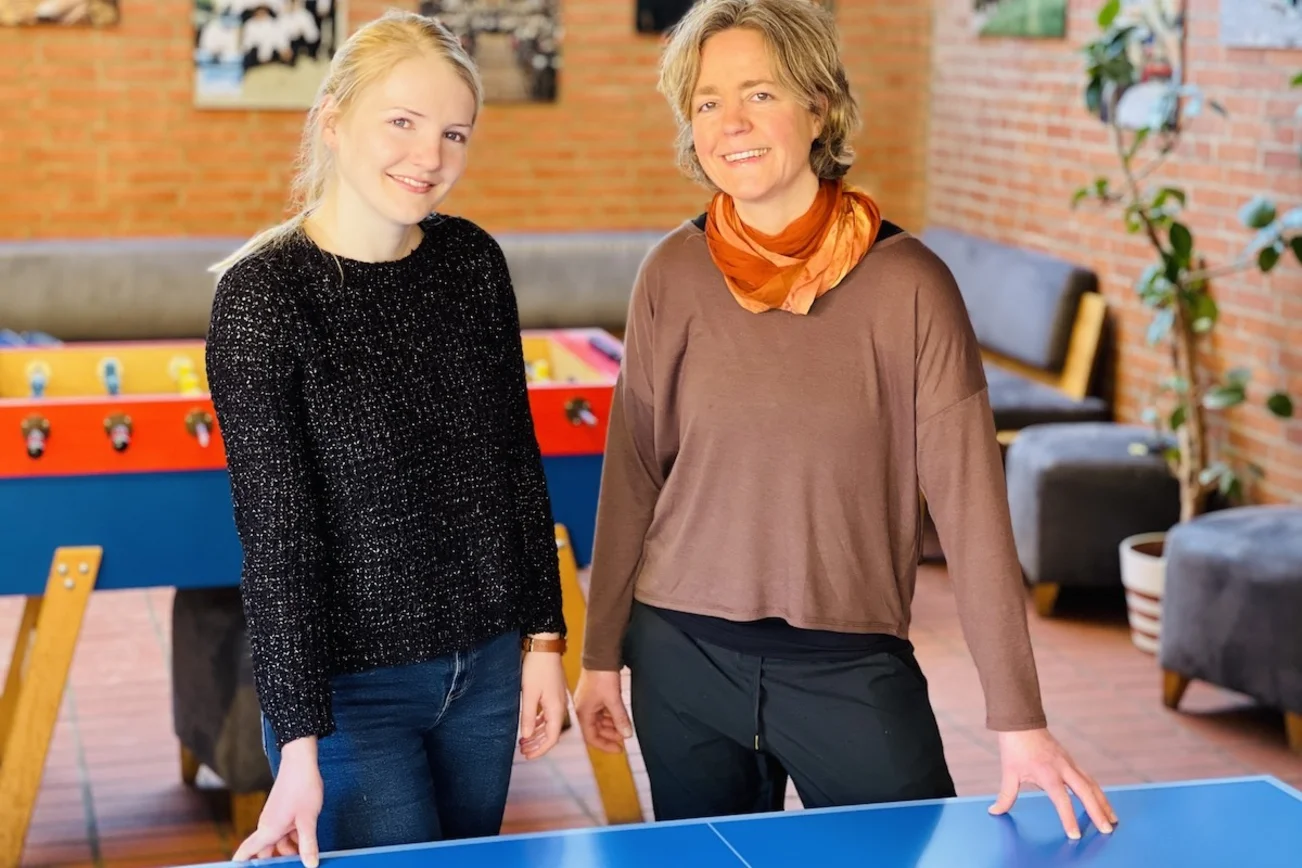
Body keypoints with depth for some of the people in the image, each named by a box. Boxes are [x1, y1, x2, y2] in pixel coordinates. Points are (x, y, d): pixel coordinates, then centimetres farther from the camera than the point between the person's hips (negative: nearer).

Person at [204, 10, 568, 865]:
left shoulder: (472, 260, 1)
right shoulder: (264, 293, -14)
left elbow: (518, 460, 8)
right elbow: (274, 529, -16)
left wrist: (544, 635, 7)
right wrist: (299, 745, -17)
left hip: (488, 666, 5)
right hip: (353, 686, -5)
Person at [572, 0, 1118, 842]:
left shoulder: (907, 283, -10)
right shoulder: (674, 274, -3)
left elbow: (971, 499, -11)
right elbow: (632, 473, 6)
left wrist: (1019, 718, -13)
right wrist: (603, 653, 8)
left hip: (852, 667, -2)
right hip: (683, 661, 2)